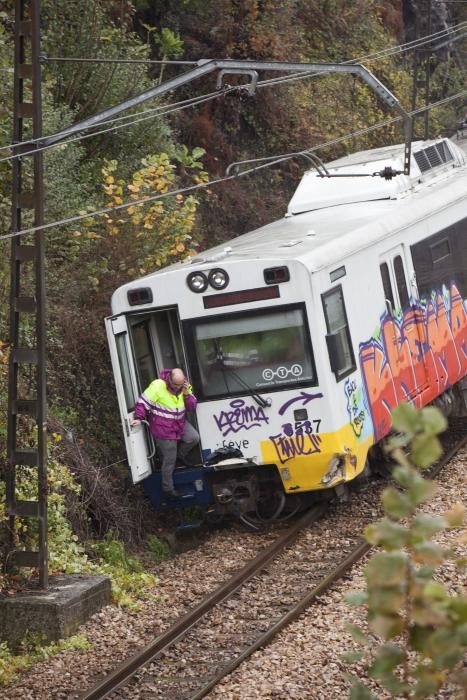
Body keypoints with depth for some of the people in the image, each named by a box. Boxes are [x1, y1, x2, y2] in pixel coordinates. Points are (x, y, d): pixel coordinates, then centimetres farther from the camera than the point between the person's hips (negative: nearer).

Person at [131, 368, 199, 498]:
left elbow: (192, 407, 2)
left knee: (194, 438, -17)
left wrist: (187, 394, -15)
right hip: (163, 428, -6)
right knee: (169, 459, 0)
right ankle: (167, 488, 17)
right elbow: (143, 402, -17)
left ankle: (181, 454, 17)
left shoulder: (184, 387, -2)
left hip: (180, 423, 6)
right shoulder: (158, 386, -21)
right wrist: (138, 418, -24)